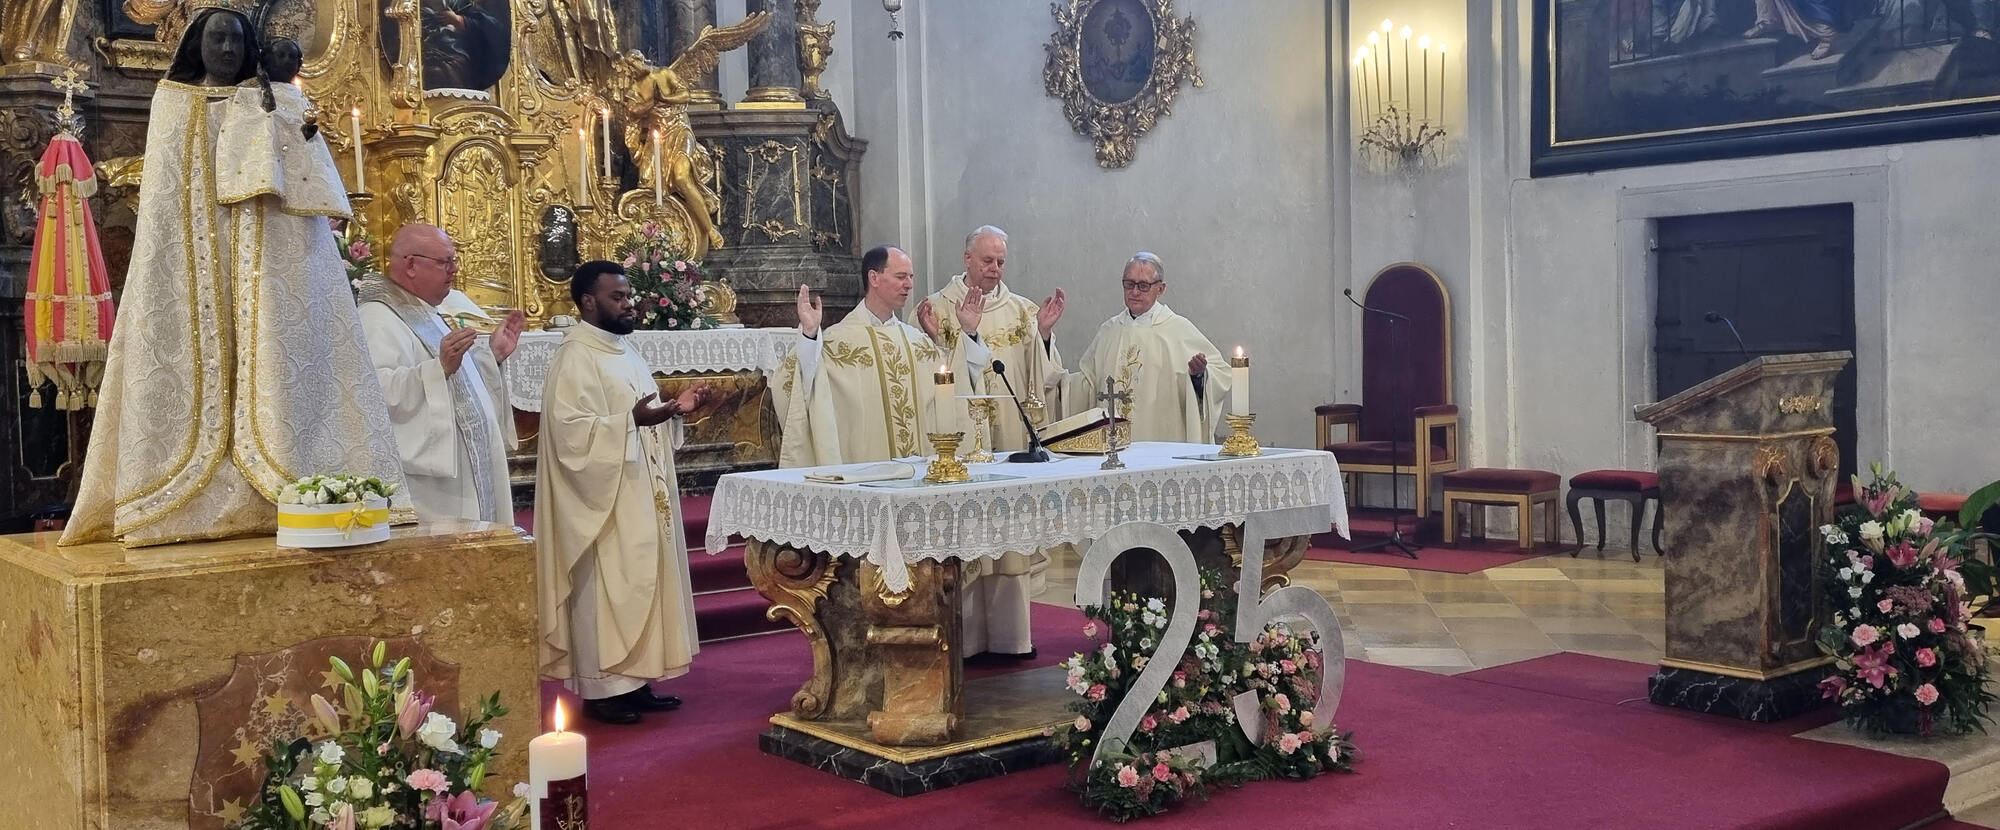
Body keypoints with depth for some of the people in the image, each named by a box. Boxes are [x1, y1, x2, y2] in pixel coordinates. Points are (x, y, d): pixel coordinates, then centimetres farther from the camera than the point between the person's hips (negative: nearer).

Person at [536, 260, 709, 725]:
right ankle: (602, 688, 3)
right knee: (607, 591, -4)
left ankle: (633, 681, 18)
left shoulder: (624, 352, 14)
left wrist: (675, 408, 5)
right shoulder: (575, 358, -14)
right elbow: (572, 430, -23)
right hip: (606, 502, -9)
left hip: (642, 499, 9)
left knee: (640, 584, 11)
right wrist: (633, 420, -30)